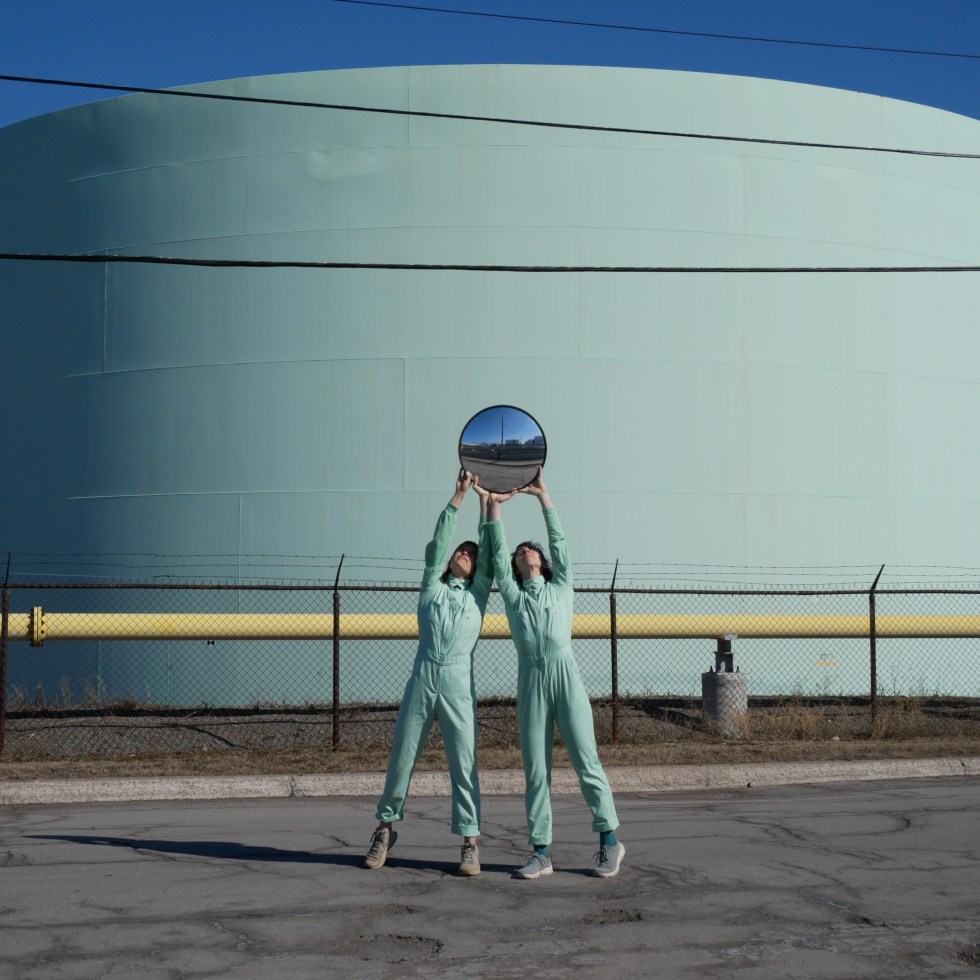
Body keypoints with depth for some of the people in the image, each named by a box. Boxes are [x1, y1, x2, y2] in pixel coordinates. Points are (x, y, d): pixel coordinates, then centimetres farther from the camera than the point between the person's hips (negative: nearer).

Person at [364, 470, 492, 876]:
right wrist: (458, 496, 1)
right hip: (422, 678, 1)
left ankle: (470, 843, 2)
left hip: (459, 683, -1)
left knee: (464, 764, -3)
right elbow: (438, 542, 7)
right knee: (402, 758, 5)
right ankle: (386, 828, 20)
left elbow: (489, 551, 9)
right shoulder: (432, 586, 16)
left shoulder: (478, 593, 16)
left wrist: (485, 501, 5)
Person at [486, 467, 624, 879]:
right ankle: (540, 852, 4)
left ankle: (608, 840, 6)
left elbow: (559, 542, 12)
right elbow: (497, 551, 13)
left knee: (585, 758, -3)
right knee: (535, 768, 1)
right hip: (530, 678, 2)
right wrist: (494, 504, 8)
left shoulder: (561, 588, 17)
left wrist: (542, 495, 9)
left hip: (565, 673, -1)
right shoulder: (512, 595, 18)